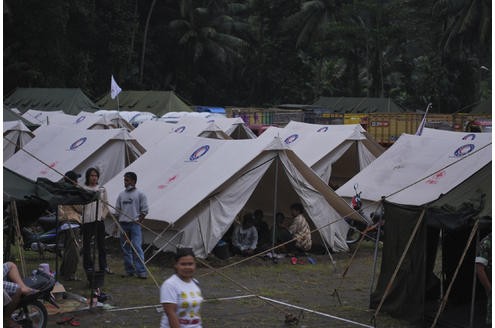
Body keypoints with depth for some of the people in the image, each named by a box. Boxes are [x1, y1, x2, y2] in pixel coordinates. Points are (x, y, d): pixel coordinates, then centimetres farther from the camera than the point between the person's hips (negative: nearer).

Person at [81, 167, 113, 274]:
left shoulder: (102, 190, 13)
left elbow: (106, 205, 18)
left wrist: (103, 215, 4)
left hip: (99, 220, 3)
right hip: (87, 220, -3)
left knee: (101, 243, 3)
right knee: (87, 243, 1)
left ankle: (104, 266, 7)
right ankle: (88, 266, 9)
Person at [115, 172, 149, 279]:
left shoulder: (139, 194, -1)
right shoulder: (121, 195, 12)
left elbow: (144, 210, -1)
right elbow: (117, 210, 16)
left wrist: (138, 222, -8)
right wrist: (117, 224, 8)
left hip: (134, 224, -5)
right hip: (123, 224, 5)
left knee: (136, 247, -11)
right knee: (125, 248, 7)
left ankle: (141, 271, -11)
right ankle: (129, 270, 14)